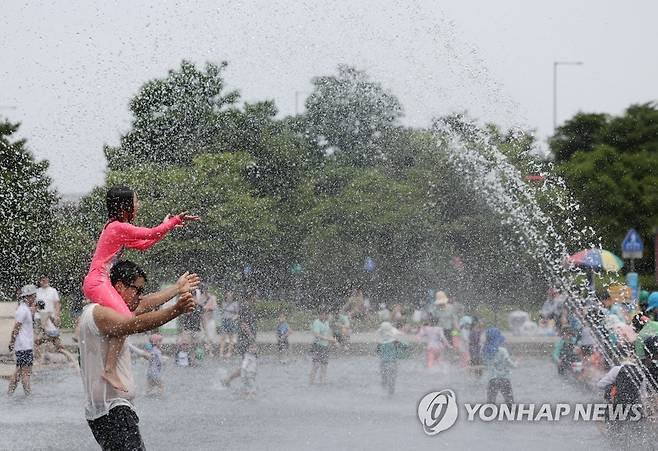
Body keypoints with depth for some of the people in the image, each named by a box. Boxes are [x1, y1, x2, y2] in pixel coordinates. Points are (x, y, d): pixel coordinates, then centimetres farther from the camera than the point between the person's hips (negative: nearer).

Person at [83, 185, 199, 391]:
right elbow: (151, 234, -15)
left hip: (96, 283, 11)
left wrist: (167, 226, 23)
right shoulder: (119, 227, -14)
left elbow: (143, 244, 26)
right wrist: (175, 220, -5)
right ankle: (110, 370, -30)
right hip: (97, 282, -11)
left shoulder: (117, 228, 18)